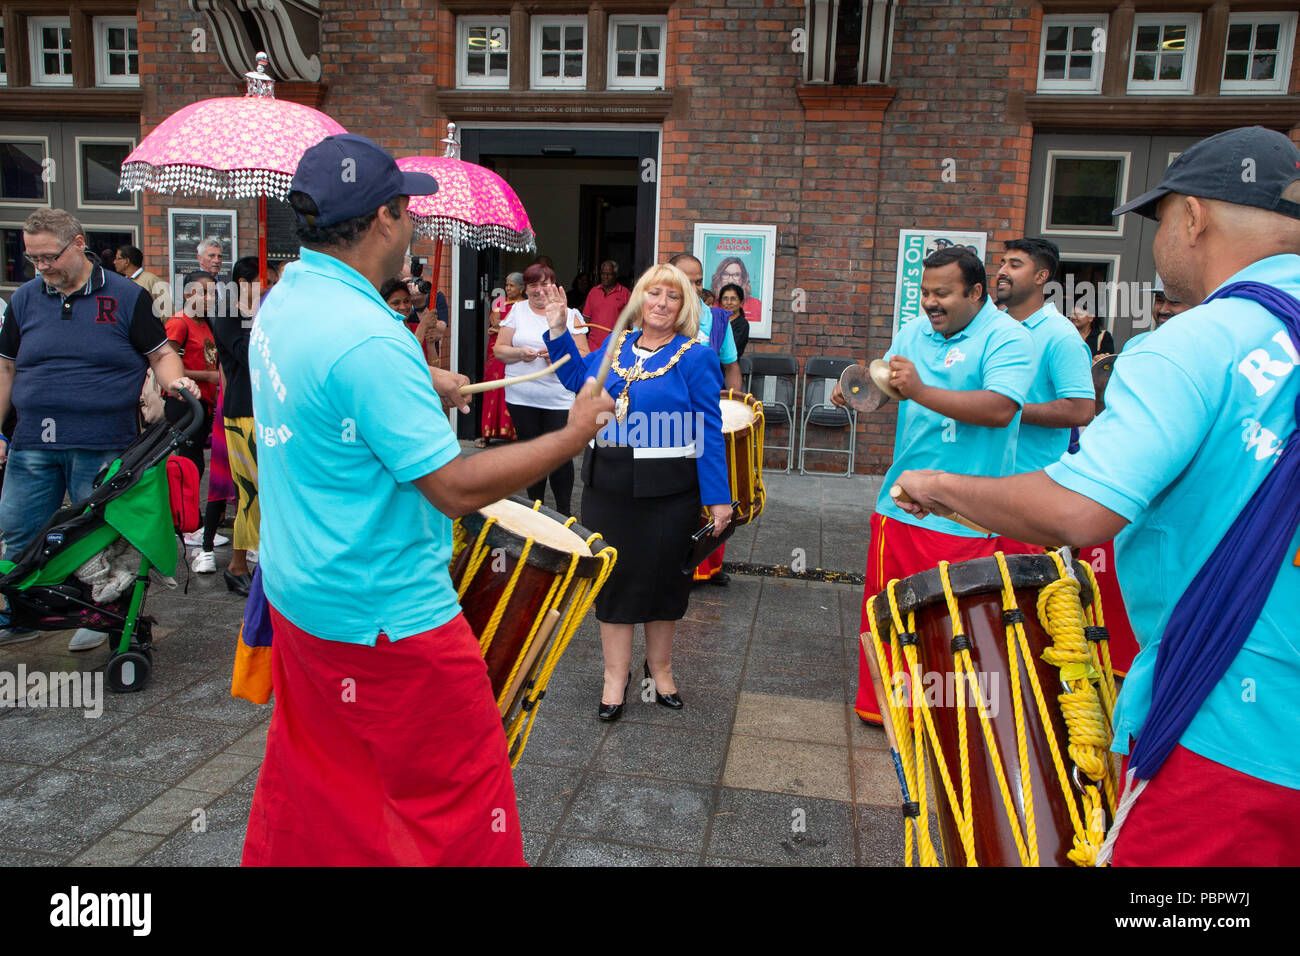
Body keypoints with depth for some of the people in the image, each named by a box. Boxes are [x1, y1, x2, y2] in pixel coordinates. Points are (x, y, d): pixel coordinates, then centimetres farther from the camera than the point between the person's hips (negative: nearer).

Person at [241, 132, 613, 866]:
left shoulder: (282, 301, 4)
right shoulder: (369, 338, -26)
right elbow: (457, 487, -26)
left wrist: (419, 387, 16)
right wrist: (572, 435, -17)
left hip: (296, 589, 9)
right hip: (383, 614, -9)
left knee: (311, 783, 26)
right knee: (460, 797, 8)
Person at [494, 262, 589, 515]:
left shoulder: (569, 315, 5)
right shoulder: (517, 311, 8)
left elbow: (583, 355, 2)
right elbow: (498, 349, 6)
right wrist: (519, 353, -13)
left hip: (559, 398, -2)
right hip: (521, 397, 2)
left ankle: (564, 512, 7)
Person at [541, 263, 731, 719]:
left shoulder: (695, 357, -6)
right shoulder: (615, 346, 8)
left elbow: (709, 432, -8)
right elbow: (577, 378, 24)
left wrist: (718, 497, -12)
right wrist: (559, 329, 14)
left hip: (668, 491, -4)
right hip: (608, 486, 4)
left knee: (662, 576, 10)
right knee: (613, 575, 9)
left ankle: (659, 667, 31)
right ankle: (616, 675, 22)